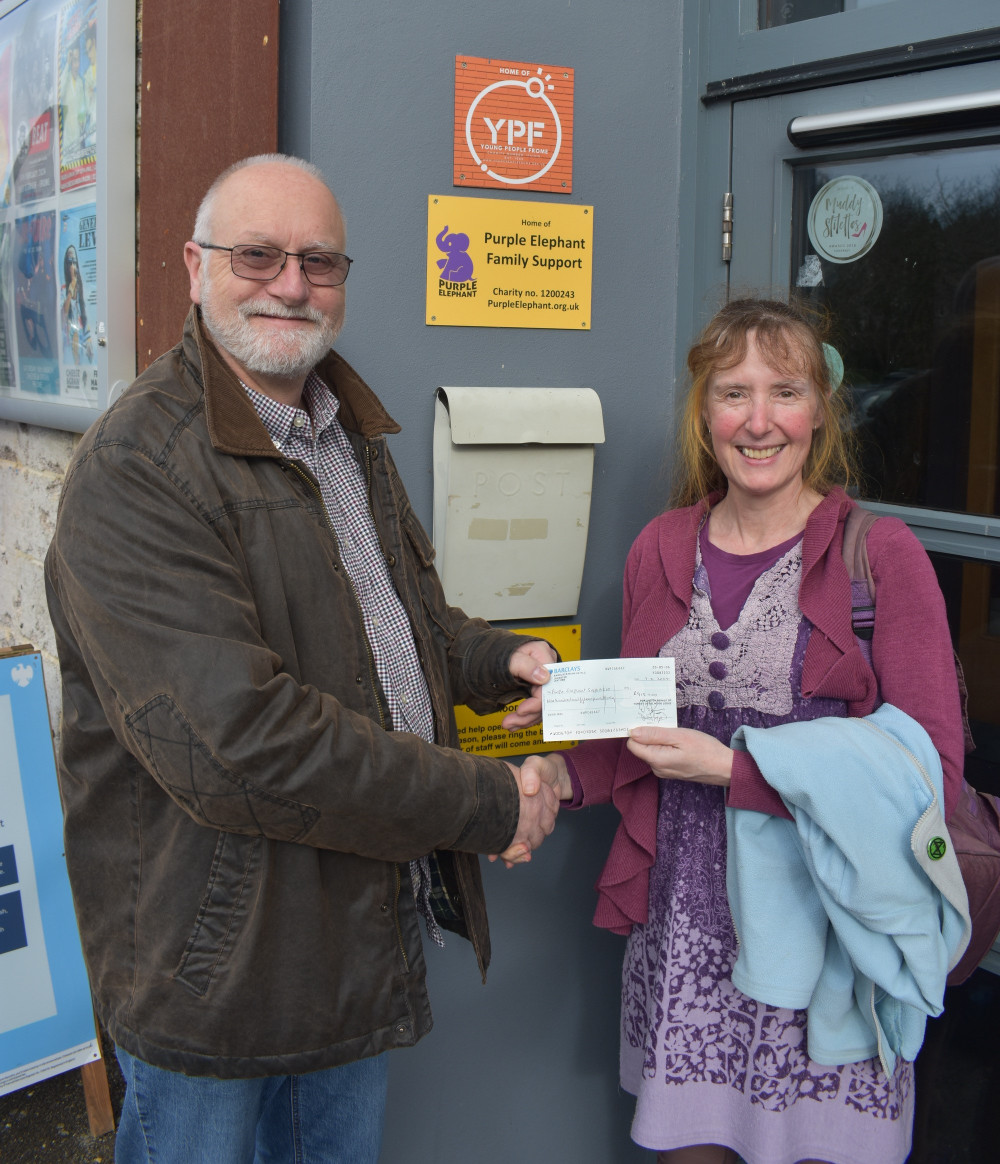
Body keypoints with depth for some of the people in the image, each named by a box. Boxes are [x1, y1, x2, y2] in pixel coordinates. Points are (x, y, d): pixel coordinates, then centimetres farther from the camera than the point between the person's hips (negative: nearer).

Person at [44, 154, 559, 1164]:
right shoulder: (136, 470, -22)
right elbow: (233, 742, -30)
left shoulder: (347, 432, 10)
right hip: (218, 960, -8)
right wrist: (486, 804, -24)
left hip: (371, 922, 8)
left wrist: (495, 659, 1)